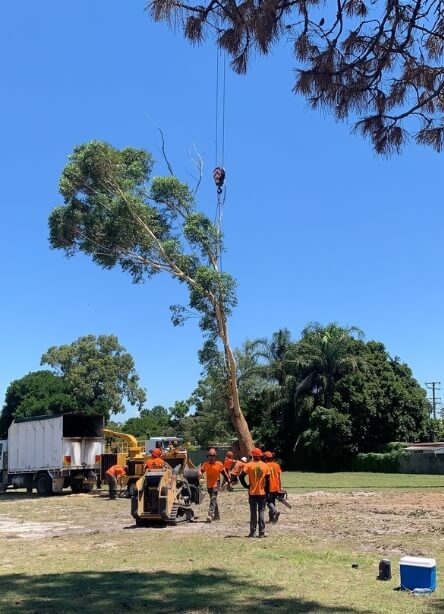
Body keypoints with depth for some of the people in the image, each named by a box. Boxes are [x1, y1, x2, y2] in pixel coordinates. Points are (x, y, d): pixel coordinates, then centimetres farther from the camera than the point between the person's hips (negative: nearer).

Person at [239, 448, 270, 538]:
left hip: (252, 492, -1)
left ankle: (252, 532, 7)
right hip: (262, 492, 1)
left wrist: (246, 485, -2)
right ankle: (261, 532, 3)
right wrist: (266, 489, 7)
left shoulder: (249, 465, -5)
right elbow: (268, 479, -2)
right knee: (261, 511, 6)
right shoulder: (265, 465, -1)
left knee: (253, 512, 6)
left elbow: (241, 476, -13)